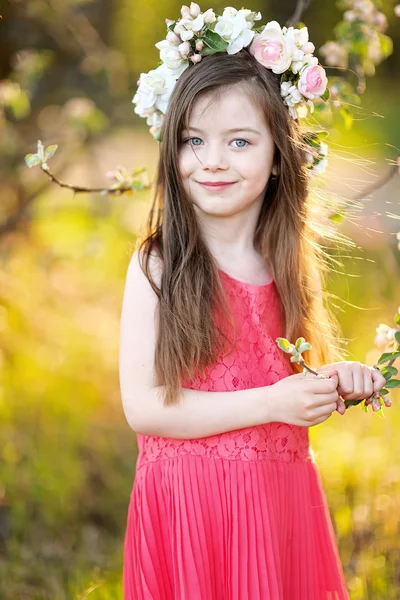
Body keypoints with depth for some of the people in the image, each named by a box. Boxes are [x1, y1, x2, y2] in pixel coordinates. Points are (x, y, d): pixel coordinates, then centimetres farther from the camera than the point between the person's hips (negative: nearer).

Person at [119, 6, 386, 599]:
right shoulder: (156, 267, -11)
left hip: (280, 504, 5)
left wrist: (335, 382, -4)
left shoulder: (290, 265, 4)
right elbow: (142, 407, -17)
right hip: (188, 505, -4)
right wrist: (272, 403, -18)